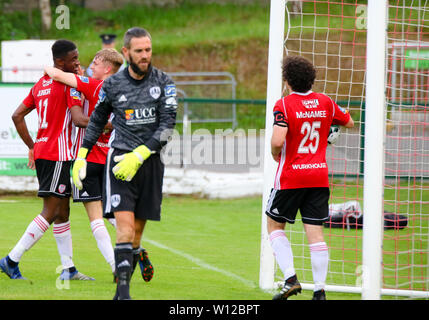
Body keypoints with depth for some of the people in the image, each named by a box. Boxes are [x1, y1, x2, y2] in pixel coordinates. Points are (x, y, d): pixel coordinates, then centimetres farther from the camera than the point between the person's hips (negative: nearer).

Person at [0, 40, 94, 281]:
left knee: (62, 211, 13)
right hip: (58, 154, -9)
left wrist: (32, 146, 20)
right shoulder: (70, 83, -11)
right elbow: (78, 119, -21)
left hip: (42, 152, 9)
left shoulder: (41, 84, 14)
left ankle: (69, 269, 14)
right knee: (50, 213, -8)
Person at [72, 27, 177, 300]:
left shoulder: (163, 82, 2)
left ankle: (122, 288, 16)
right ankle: (124, 291, -22)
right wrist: (81, 157, 15)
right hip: (119, 158, -1)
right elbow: (97, 120, 20)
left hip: (150, 162, 1)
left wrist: (139, 155, -15)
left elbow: (168, 126, -5)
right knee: (125, 229, -16)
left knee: (137, 232, 5)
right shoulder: (113, 85, 4)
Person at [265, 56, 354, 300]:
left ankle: (290, 278, -2)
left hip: (290, 177, -4)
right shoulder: (325, 102, 3)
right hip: (319, 177, 4)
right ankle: (320, 290, -1)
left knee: (274, 225, 12)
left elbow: (278, 141, -24)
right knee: (316, 233, 3)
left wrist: (276, 156, -3)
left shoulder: (284, 105, -12)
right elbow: (349, 122, 19)